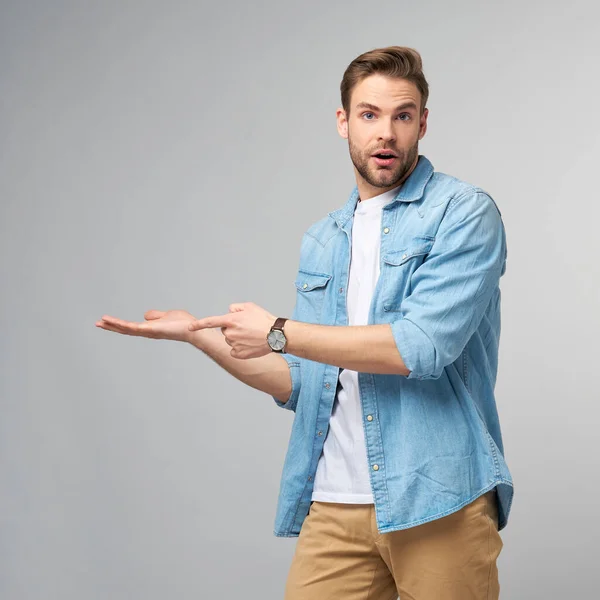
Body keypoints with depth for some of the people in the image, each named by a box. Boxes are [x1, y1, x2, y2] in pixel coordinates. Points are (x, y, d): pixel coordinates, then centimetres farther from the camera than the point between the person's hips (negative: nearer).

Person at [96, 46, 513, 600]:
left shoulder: (463, 212, -4)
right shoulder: (321, 243, 16)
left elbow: (423, 345, -18)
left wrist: (277, 333, -10)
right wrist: (198, 335, 8)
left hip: (438, 502, -5)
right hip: (334, 506, 5)